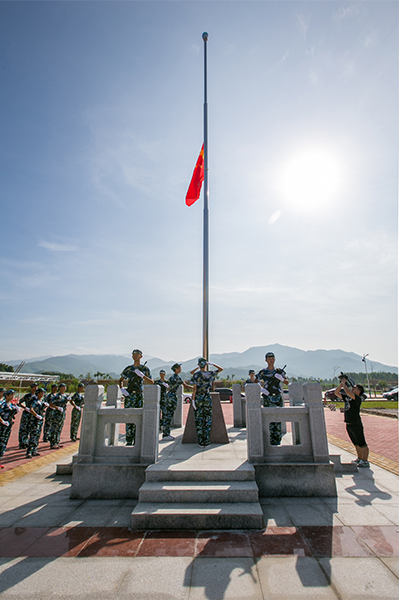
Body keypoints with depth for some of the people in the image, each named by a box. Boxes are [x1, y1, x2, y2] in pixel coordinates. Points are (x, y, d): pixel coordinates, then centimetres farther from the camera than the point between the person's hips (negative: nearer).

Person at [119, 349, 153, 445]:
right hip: (129, 395, 2)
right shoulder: (128, 368, 10)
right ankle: (129, 441, 13)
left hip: (139, 395, -2)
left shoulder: (145, 368, 3)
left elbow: (151, 382, -1)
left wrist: (142, 375, -16)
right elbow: (121, 380, 19)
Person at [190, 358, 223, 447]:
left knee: (198, 421, 6)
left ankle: (201, 442, 8)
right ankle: (206, 441, 8)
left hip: (198, 398, -1)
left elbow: (194, 388, -11)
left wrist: (193, 400, -5)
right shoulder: (211, 374, -3)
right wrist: (212, 364, 16)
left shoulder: (196, 375, -8)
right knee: (207, 420, 9)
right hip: (207, 398, 1)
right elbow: (221, 369, 13)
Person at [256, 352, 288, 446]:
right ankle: (272, 441, 4)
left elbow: (287, 382, 6)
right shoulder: (262, 373, 3)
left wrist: (282, 379, -14)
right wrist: (260, 389, -11)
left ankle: (278, 441, 16)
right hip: (267, 398, -2)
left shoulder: (279, 371, 8)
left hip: (278, 398, 2)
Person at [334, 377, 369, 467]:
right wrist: (341, 383, 3)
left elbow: (348, 392, -30)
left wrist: (344, 383, -18)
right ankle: (359, 458, 33)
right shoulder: (347, 398, 9)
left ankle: (365, 461, 14)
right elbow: (336, 393, 12)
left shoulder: (358, 398, -13)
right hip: (348, 425, 8)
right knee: (356, 444, 20)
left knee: (362, 444, 5)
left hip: (356, 425, -8)